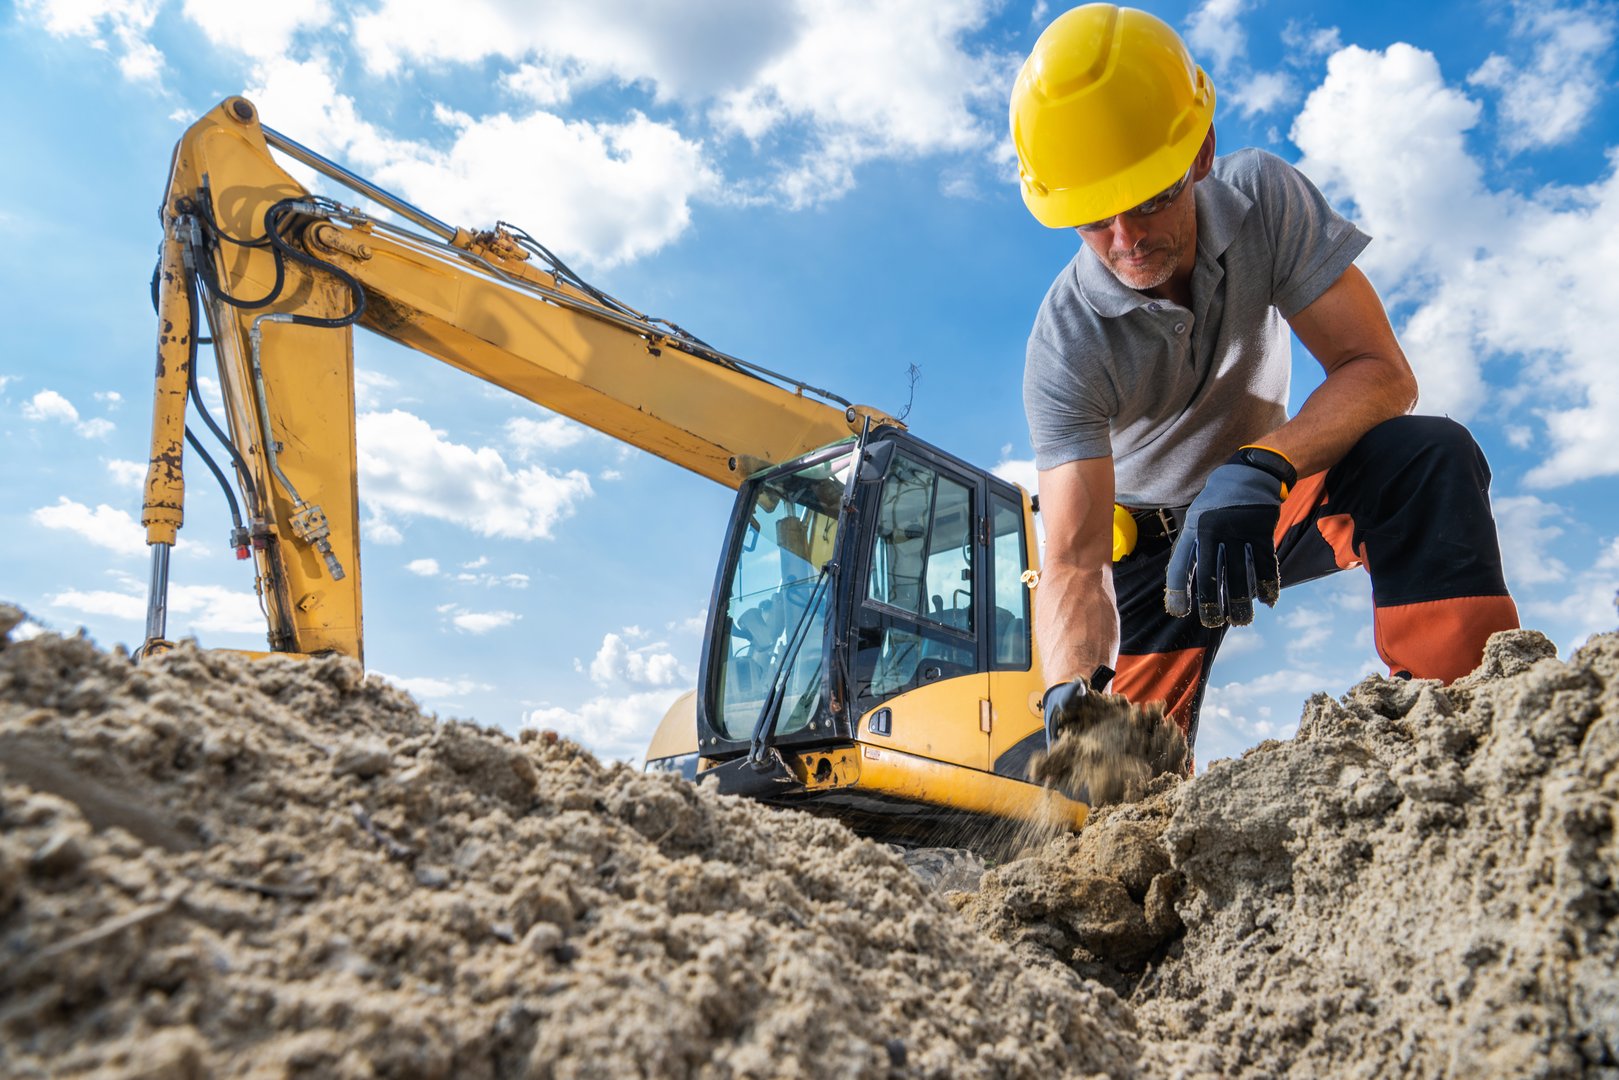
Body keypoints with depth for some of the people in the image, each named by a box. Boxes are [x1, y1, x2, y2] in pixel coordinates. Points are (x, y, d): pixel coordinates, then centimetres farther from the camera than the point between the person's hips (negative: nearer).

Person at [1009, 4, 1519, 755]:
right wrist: (1073, 690, -58)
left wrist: (1259, 468, -45)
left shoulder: (1263, 199, -22)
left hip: (1268, 495, 2)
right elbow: (1073, 561, -37)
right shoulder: (1065, 346, -30)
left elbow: (1380, 373, -25)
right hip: (1152, 539, -2)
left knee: (1432, 456, -29)